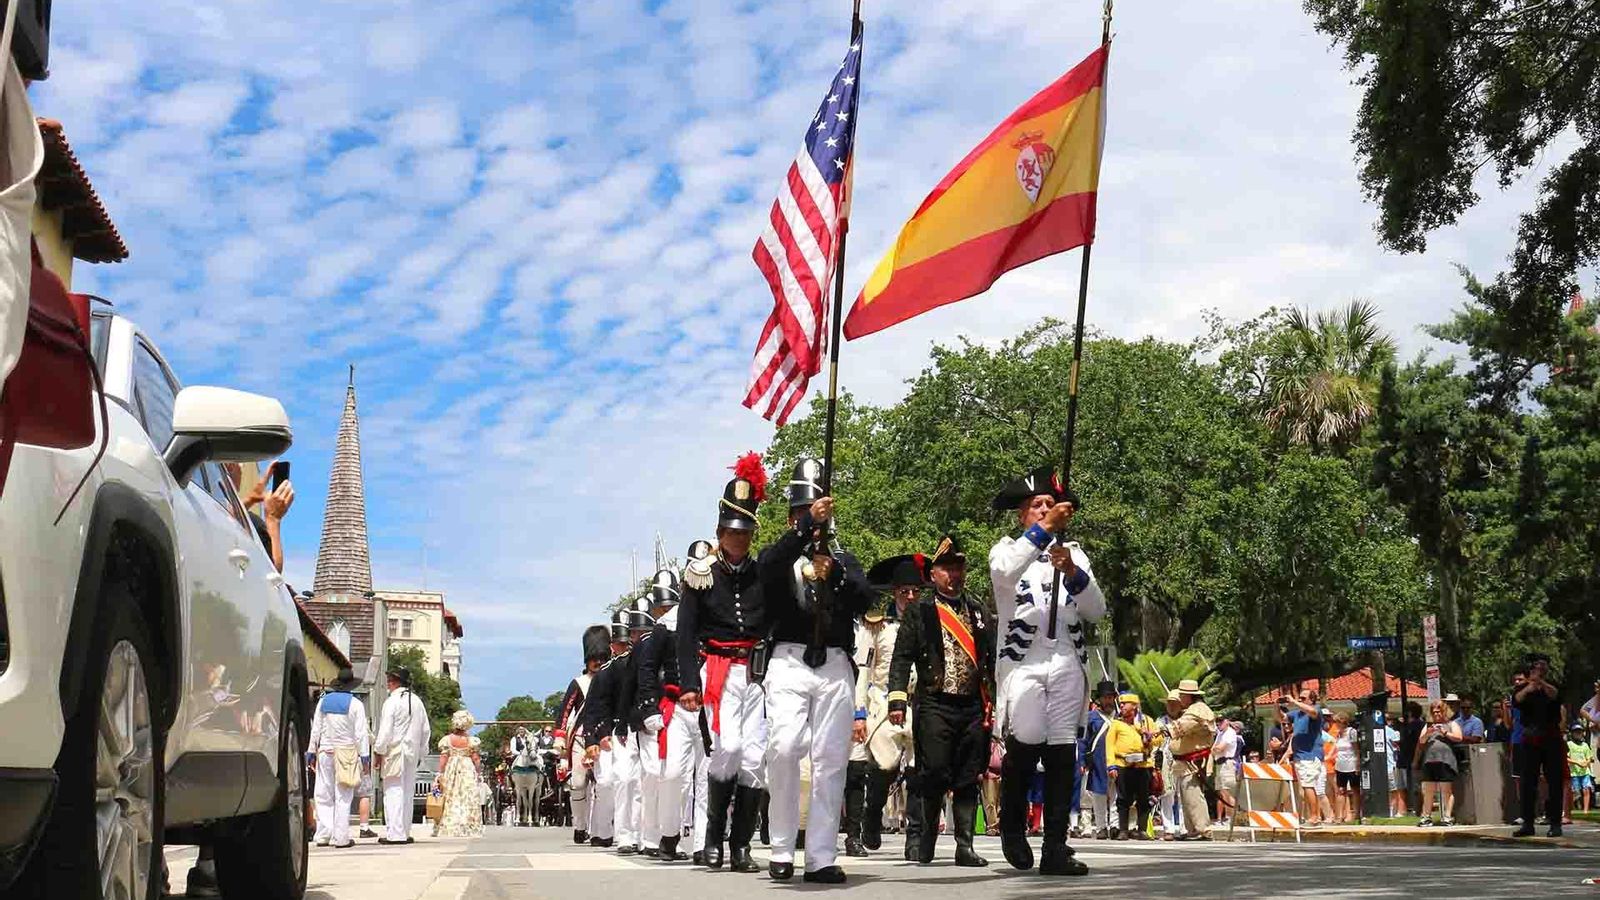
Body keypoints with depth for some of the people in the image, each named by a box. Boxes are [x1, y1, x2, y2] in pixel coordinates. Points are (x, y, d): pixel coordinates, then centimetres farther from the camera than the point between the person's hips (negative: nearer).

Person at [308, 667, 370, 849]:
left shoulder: (323, 701, 8)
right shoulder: (355, 704, -4)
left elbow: (316, 729, 9)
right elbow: (361, 733, -6)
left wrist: (311, 751, 14)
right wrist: (364, 755, -3)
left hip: (325, 751, 3)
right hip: (346, 752, -3)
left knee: (324, 796, 8)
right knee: (343, 797, -1)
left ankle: (323, 835, 5)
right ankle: (340, 837, -2)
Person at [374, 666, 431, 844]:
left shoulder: (391, 702, -10)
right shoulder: (417, 702, 10)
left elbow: (385, 730, -13)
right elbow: (426, 730, 14)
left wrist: (380, 752, -5)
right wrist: (421, 753, 20)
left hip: (395, 751, -6)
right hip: (412, 753, 7)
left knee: (393, 792, -4)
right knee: (407, 793, 12)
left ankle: (394, 833, -7)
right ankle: (405, 832, 16)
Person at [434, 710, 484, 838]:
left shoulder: (447, 739, -3)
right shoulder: (471, 740, -4)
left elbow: (443, 758, -4)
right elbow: (475, 759, -3)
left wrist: (439, 774, 0)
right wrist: (477, 771, 9)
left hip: (450, 771, 1)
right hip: (467, 770, -1)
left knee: (450, 799, 5)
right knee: (467, 799, 1)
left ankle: (448, 829, 1)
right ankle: (466, 829, -4)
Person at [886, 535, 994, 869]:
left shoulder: (979, 612, 17)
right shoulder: (919, 612, 5)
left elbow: (994, 659, 16)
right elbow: (901, 658, -1)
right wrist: (897, 700, -12)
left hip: (974, 706, 4)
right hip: (935, 706, -4)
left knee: (968, 779, 4)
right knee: (934, 775, -8)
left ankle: (965, 846, 8)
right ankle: (926, 838, 11)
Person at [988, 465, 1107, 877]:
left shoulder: (1073, 553, 20)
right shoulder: (1007, 548, 10)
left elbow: (1096, 610, 10)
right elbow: (1004, 572, -16)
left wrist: (1072, 573, -7)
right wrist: (1044, 528, -21)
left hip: (1067, 662, 3)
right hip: (1022, 660, -3)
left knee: (1062, 752, -2)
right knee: (1026, 742, -19)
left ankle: (1055, 849, 2)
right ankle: (1012, 826, 6)